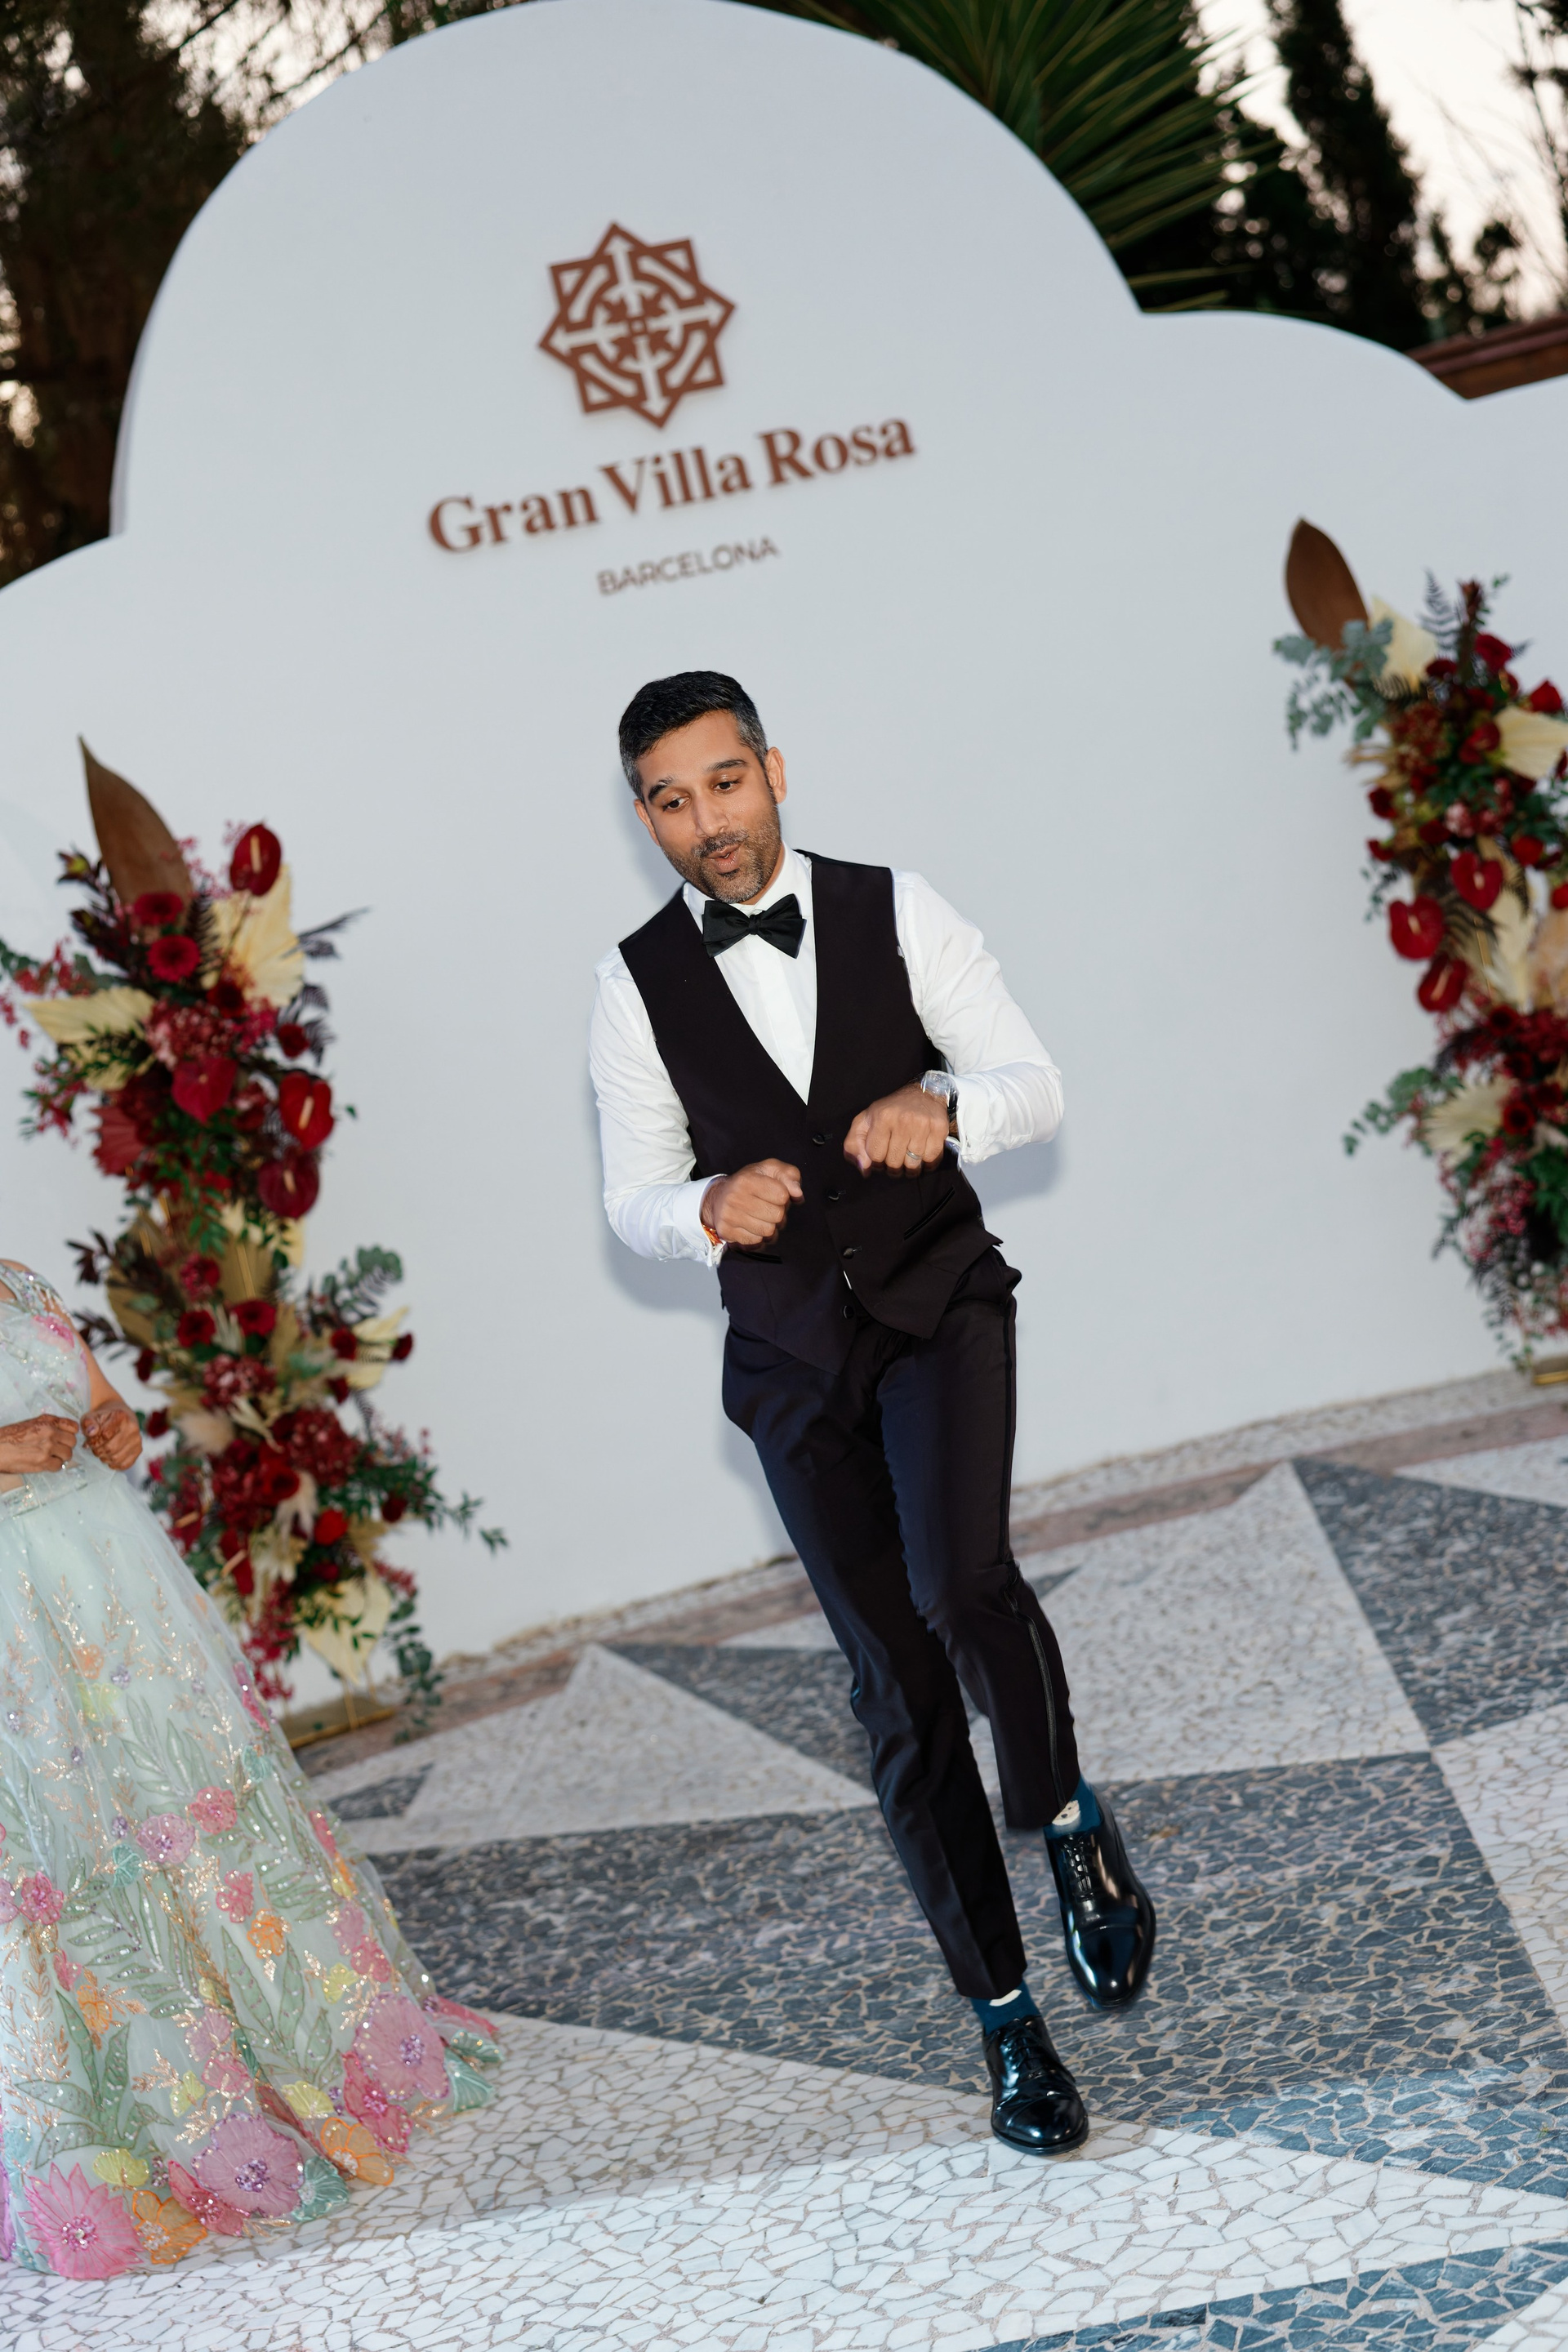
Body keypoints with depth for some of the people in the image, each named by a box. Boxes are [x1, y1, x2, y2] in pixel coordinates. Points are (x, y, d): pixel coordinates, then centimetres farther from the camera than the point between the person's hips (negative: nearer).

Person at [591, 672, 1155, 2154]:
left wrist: (943, 1105, -29)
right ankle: (1005, 2017, 18)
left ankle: (1068, 1818, 3)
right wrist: (709, 1208, -21)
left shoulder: (893, 915, -4)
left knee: (960, 1581, -29)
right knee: (898, 1688, 4)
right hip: (794, 1357, 1)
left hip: (940, 1306, -1)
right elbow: (633, 1199, 3)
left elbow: (1036, 1088, -6)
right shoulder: (639, 986, -2)